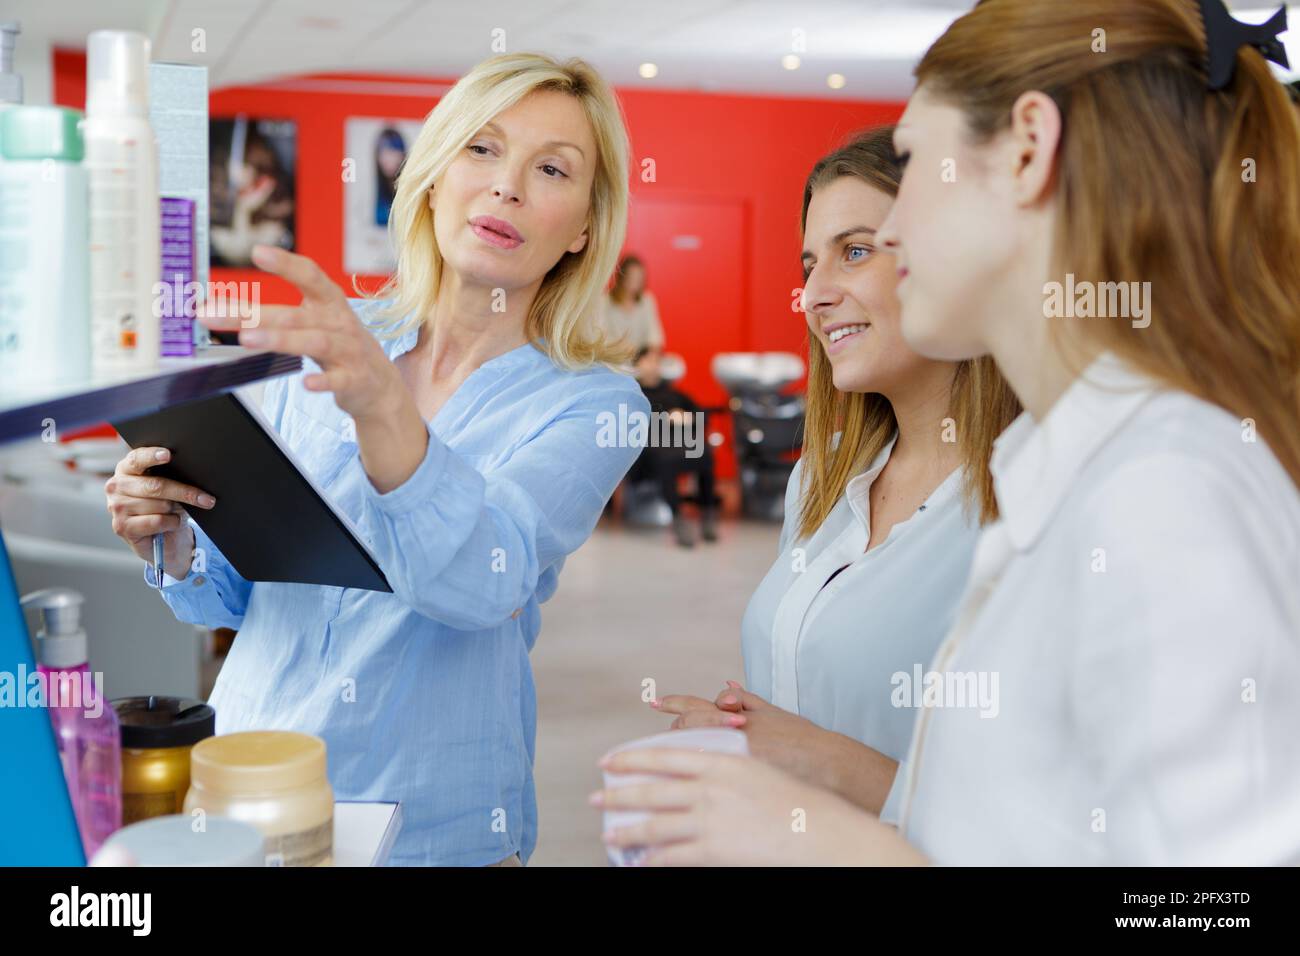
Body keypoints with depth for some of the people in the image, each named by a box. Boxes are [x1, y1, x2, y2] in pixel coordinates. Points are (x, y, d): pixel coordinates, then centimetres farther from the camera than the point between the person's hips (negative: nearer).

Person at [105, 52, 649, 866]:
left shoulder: (592, 402, -11)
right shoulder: (327, 341, -2)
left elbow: (482, 581, -29)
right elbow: (239, 591, 6)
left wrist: (381, 407, -44)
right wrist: (174, 543, -14)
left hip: (433, 829, -2)